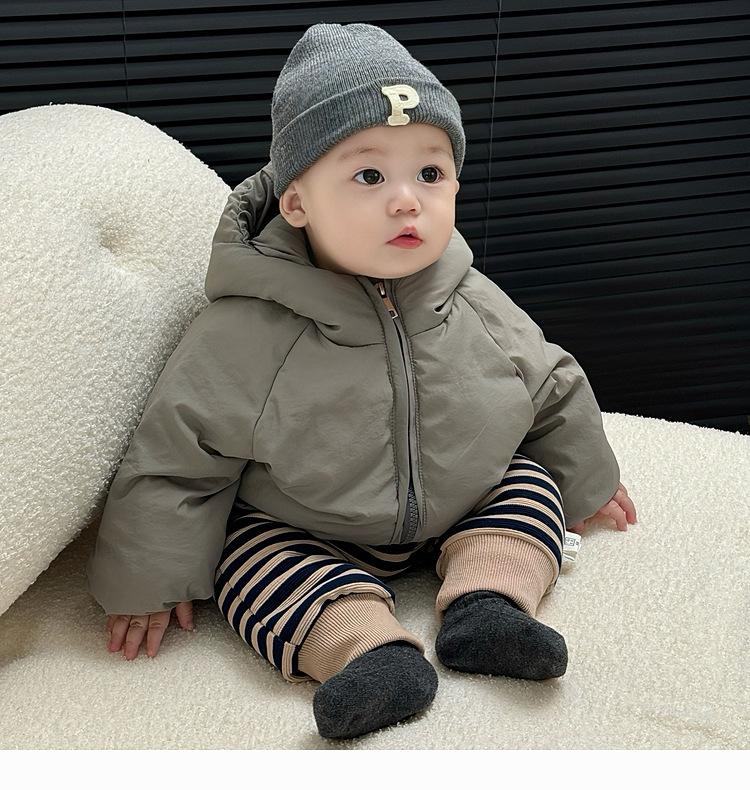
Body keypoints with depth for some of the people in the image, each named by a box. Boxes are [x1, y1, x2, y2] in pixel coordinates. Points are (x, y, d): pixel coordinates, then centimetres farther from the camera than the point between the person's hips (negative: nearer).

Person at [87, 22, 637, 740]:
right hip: (299, 533, -4)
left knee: (530, 484, -10)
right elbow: (175, 459, -16)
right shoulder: (245, 335, -24)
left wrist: (587, 484, 21)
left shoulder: (476, 306, -11)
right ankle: (368, 648, -43)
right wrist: (148, 585, -13)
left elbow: (551, 391, 8)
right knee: (252, 553, -28)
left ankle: (487, 600, -26)